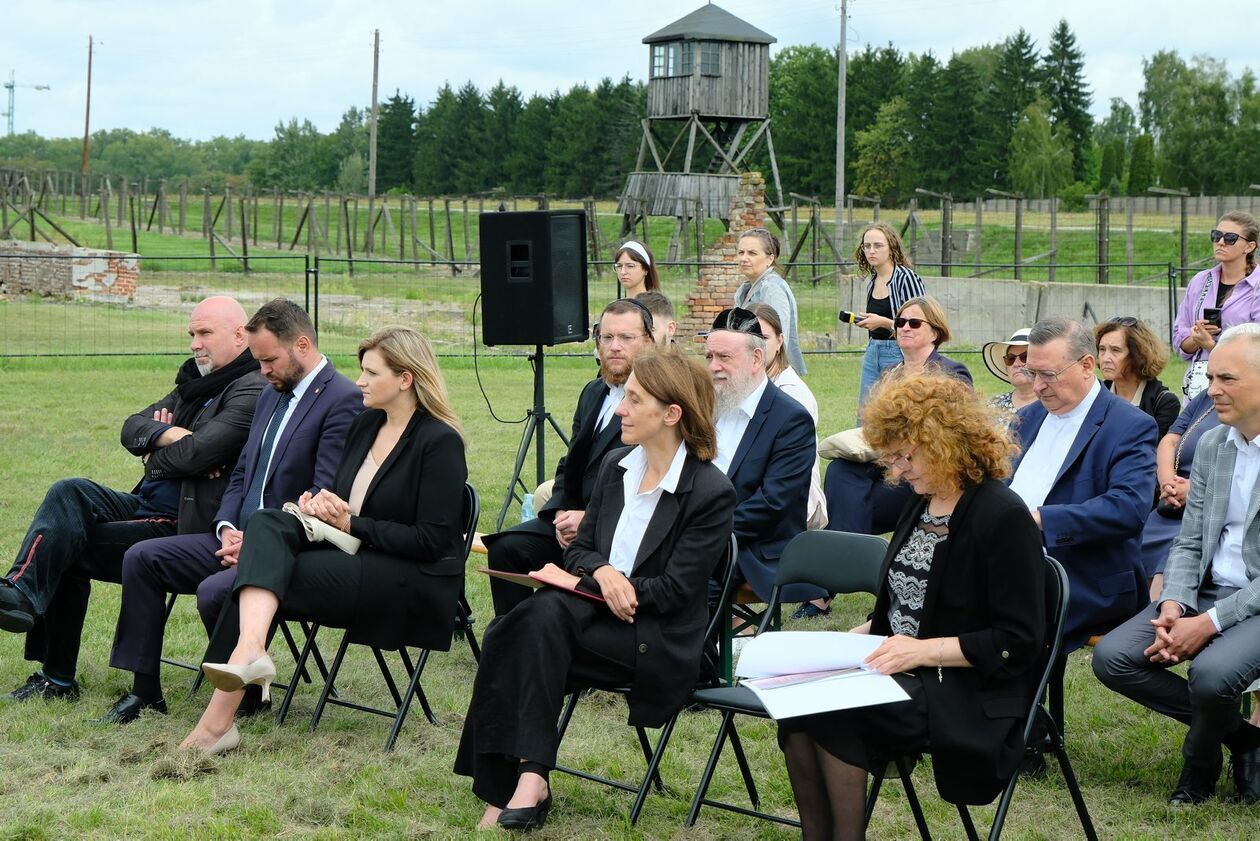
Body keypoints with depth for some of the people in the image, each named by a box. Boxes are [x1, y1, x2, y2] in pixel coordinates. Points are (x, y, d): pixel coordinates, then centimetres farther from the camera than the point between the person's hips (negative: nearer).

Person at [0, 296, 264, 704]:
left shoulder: (253, 391, -11)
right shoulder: (196, 382, 18)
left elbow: (198, 451, -23)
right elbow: (132, 428, 13)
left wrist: (154, 460, -3)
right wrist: (166, 434, -9)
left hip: (187, 527, -8)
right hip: (148, 508, 8)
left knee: (67, 545, -14)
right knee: (71, 493, -15)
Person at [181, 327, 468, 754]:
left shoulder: (440, 442, -10)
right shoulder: (364, 424, 14)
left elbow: (433, 540, -15)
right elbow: (343, 499, 22)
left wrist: (351, 524, -15)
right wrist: (320, 504, -3)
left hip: (415, 585, -8)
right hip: (351, 561, 8)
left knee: (265, 568, -24)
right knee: (267, 523, -20)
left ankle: (219, 717, -28)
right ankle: (248, 651, -39)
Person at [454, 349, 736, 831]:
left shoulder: (711, 492, -10)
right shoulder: (616, 466, 11)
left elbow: (674, 591, -13)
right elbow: (579, 549, 14)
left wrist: (578, 581, -13)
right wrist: (601, 572, -12)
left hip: (659, 644, -6)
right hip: (597, 614, 6)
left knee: (546, 615, -30)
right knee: (507, 635, -24)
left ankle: (530, 778, -30)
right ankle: (506, 784, -23)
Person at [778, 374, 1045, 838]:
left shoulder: (1003, 517, -12)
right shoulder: (920, 506, 14)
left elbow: (1018, 641, -15)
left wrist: (925, 650, -21)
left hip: (968, 692, -8)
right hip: (901, 674, 8)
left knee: (832, 712, -28)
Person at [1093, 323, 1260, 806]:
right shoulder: (1210, 444, 10)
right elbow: (1189, 542, 11)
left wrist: (1210, 622, -22)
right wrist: (1173, 603, -9)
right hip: (1205, 592, 7)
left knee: (1211, 672, -34)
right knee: (1111, 658, -12)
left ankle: (1200, 762, 2)